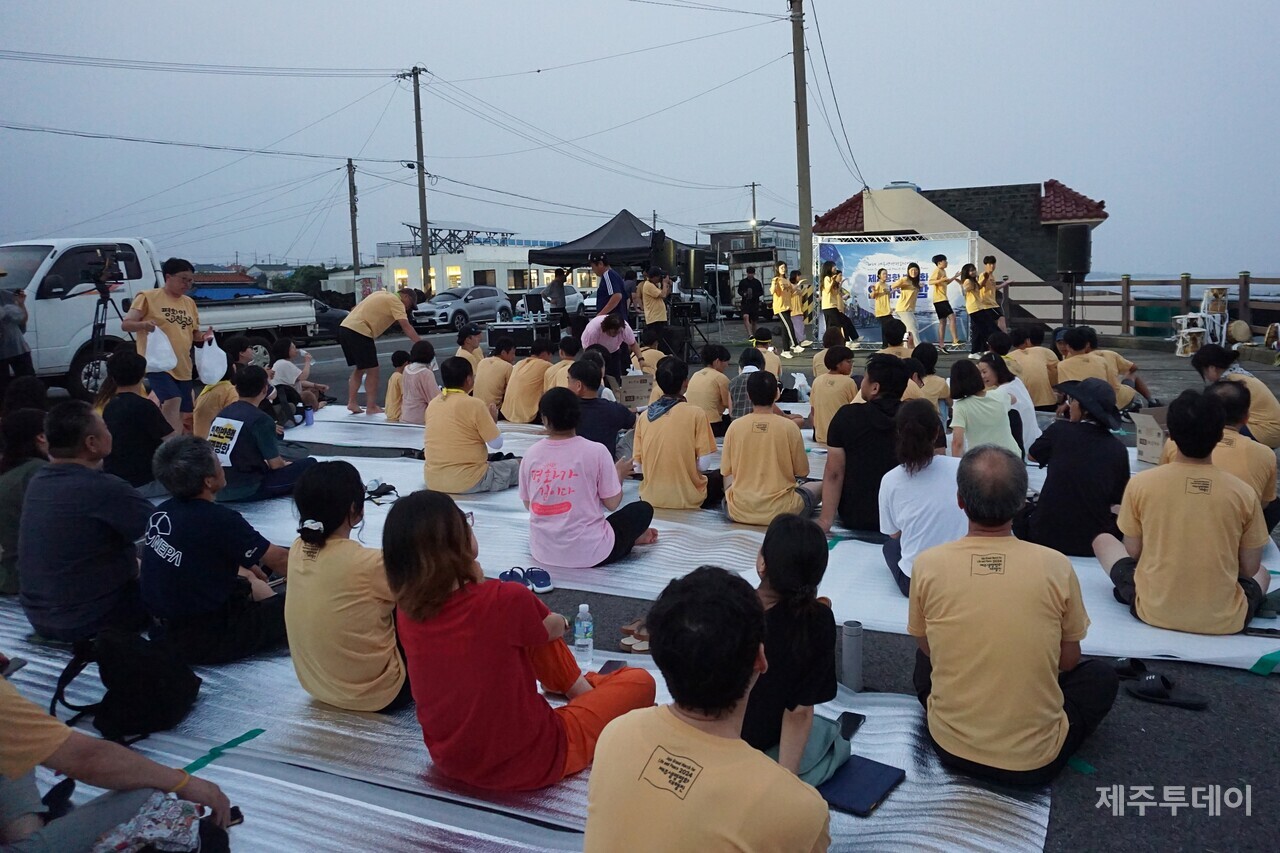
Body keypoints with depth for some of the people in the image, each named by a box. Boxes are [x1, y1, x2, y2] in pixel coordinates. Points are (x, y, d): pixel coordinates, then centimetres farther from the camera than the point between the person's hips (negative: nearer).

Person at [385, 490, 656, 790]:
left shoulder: (407, 611, -11)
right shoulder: (506, 599, -27)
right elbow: (554, 628, -3)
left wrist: (476, 580, -2)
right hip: (526, 766, -6)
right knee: (640, 681, 10)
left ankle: (581, 688, 35)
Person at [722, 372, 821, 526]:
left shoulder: (735, 426, -8)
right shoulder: (789, 427, -13)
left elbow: (726, 472, 0)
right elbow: (802, 473, -2)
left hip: (739, 512, 2)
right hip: (781, 512, -2)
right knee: (819, 486, 26)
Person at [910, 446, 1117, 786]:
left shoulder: (928, 564, -14)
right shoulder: (1056, 566, -15)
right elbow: (1068, 660, 0)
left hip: (951, 748, 1)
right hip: (1034, 761, -1)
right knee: (1102, 675, 25)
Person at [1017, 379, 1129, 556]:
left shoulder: (1060, 430, -10)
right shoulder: (1118, 449, -4)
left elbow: (1031, 455, 10)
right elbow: (1119, 500, 5)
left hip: (1048, 536, -3)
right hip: (1096, 541, 3)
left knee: (1021, 513, 29)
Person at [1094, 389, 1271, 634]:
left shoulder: (1140, 483, -11)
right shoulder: (1243, 492, -9)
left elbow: (1132, 552, 0)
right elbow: (1250, 569, 1)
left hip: (1153, 611, -2)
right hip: (1224, 620, 2)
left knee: (1103, 540, 22)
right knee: (1262, 573, 35)